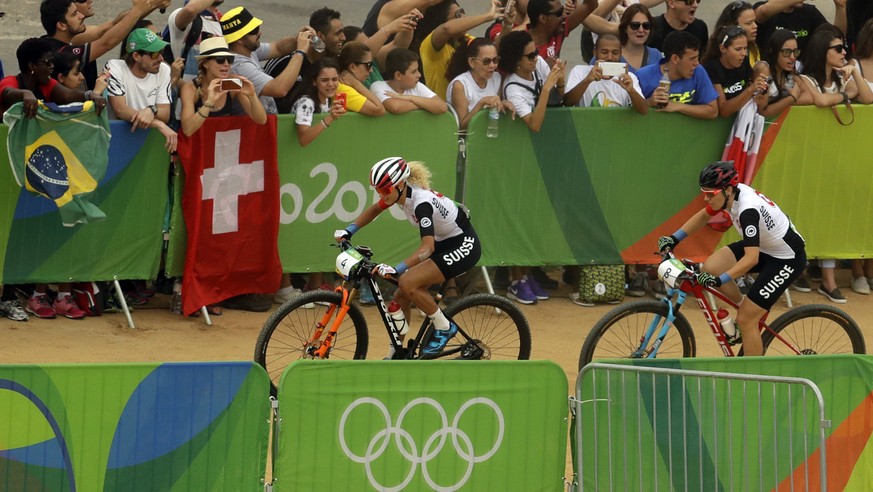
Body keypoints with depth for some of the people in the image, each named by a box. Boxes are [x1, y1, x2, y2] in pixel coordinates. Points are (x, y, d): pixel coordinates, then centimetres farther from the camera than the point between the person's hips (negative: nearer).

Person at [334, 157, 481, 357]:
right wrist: (348, 231, 1)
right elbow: (374, 210, 15)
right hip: (443, 243, 9)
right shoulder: (399, 192, -6)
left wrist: (397, 269, -53)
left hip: (464, 245, -9)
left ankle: (444, 327, -7)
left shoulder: (421, 202, -31)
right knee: (400, 298, 2)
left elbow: (427, 247, -41)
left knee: (407, 283, -25)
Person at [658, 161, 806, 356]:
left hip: (788, 259, -8)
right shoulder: (732, 194, -9)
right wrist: (674, 238, 1)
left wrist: (718, 280, -44)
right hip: (764, 247, 8)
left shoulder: (748, 210, -33)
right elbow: (703, 216, 11)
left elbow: (751, 259, -39)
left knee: (746, 320, -10)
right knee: (710, 268, -11)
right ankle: (744, 307, 11)